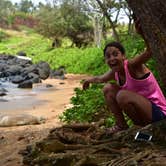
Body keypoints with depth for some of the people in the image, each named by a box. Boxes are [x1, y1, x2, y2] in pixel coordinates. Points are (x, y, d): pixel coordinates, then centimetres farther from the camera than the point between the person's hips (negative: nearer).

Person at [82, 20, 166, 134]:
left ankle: (142, 128, -8)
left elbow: (150, 51, -45)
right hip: (143, 107, 9)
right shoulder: (115, 73, 0)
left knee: (123, 95, -31)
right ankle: (122, 125, 8)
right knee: (108, 89, 6)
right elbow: (101, 78, 26)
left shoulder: (132, 65, -23)